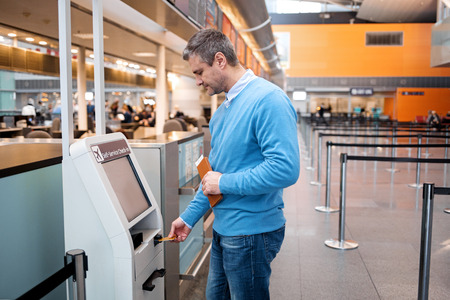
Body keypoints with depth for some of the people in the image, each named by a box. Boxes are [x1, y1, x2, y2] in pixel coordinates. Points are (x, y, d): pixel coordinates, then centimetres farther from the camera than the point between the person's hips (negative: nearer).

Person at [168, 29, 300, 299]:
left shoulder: (268, 100, -20)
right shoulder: (224, 109, 11)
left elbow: (285, 168, -29)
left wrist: (225, 183, -20)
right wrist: (189, 217, 19)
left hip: (251, 232, -9)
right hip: (224, 228, 9)